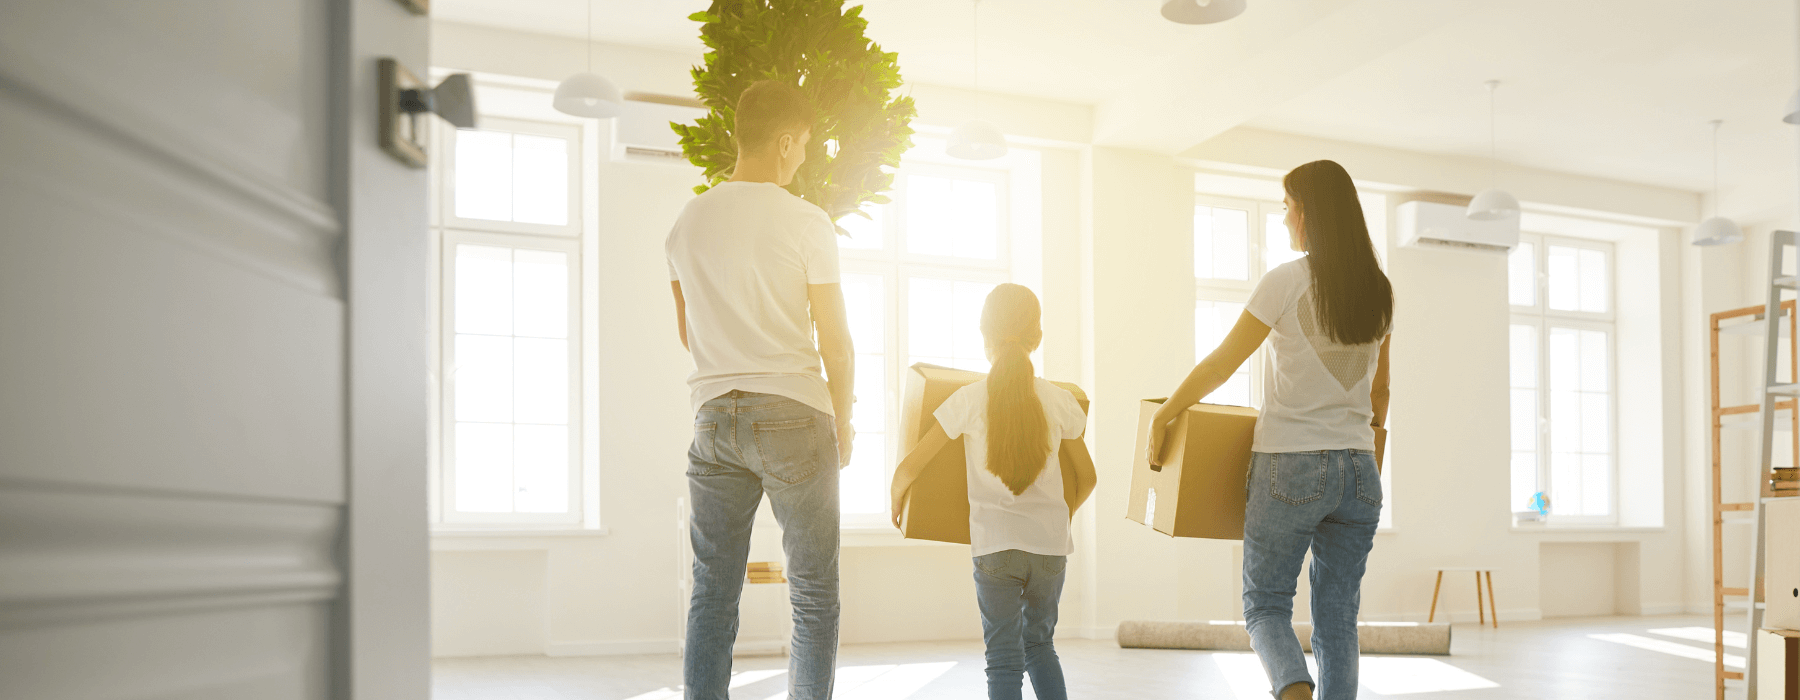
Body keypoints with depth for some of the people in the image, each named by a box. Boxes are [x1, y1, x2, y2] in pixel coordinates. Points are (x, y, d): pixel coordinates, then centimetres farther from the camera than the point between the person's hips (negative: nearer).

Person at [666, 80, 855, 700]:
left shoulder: (688, 222, 7)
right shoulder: (807, 223, -8)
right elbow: (835, 341, -5)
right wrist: (842, 422, 8)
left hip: (713, 416, 5)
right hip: (793, 415, -4)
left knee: (712, 593, 9)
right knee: (814, 594, 5)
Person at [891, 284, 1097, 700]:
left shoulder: (969, 400, -5)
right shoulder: (1059, 401, 2)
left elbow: (909, 468, -4)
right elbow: (1087, 479, 13)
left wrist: (896, 500, 17)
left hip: (996, 545, -3)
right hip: (1052, 545, 3)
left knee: (1004, 658, 5)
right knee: (1040, 644, 22)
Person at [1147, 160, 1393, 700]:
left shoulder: (1287, 282, -10)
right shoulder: (1378, 292, 8)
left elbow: (1221, 364, -5)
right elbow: (1380, 399, 16)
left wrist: (1162, 416, 7)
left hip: (1289, 468, -5)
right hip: (1359, 472, 5)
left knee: (1266, 603, 8)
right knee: (1338, 621, 10)